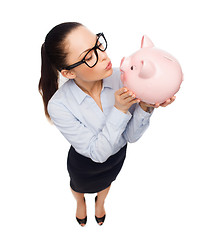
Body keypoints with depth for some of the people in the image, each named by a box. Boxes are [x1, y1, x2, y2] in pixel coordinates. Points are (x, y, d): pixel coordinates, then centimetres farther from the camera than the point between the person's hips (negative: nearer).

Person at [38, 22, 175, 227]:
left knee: (105, 183, 37)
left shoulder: (120, 78, -30)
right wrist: (119, 110, -43)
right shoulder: (59, 105, -37)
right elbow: (97, 153, -31)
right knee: (79, 187, 34)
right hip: (84, 164, -2)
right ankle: (81, 202, 74)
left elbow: (131, 137, -22)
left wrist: (145, 107, -41)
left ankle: (100, 202, 75)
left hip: (118, 156, 3)